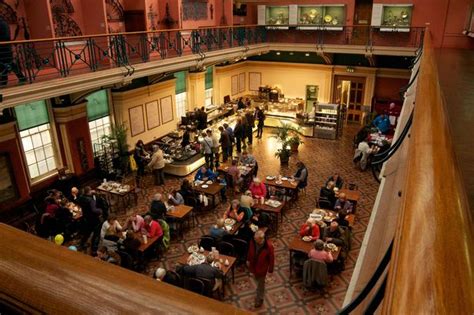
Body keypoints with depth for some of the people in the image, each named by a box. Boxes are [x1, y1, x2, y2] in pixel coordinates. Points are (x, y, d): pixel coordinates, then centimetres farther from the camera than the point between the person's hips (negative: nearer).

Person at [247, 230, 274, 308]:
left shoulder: (268, 246, -35)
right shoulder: (252, 241, -24)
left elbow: (271, 258, -18)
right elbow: (250, 250, -1)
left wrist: (270, 269, -7)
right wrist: (248, 260, 12)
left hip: (262, 268, -4)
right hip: (253, 265, 4)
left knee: (260, 284, 18)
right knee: (257, 279, 31)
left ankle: (259, 299, 42)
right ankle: (260, 290, 62)